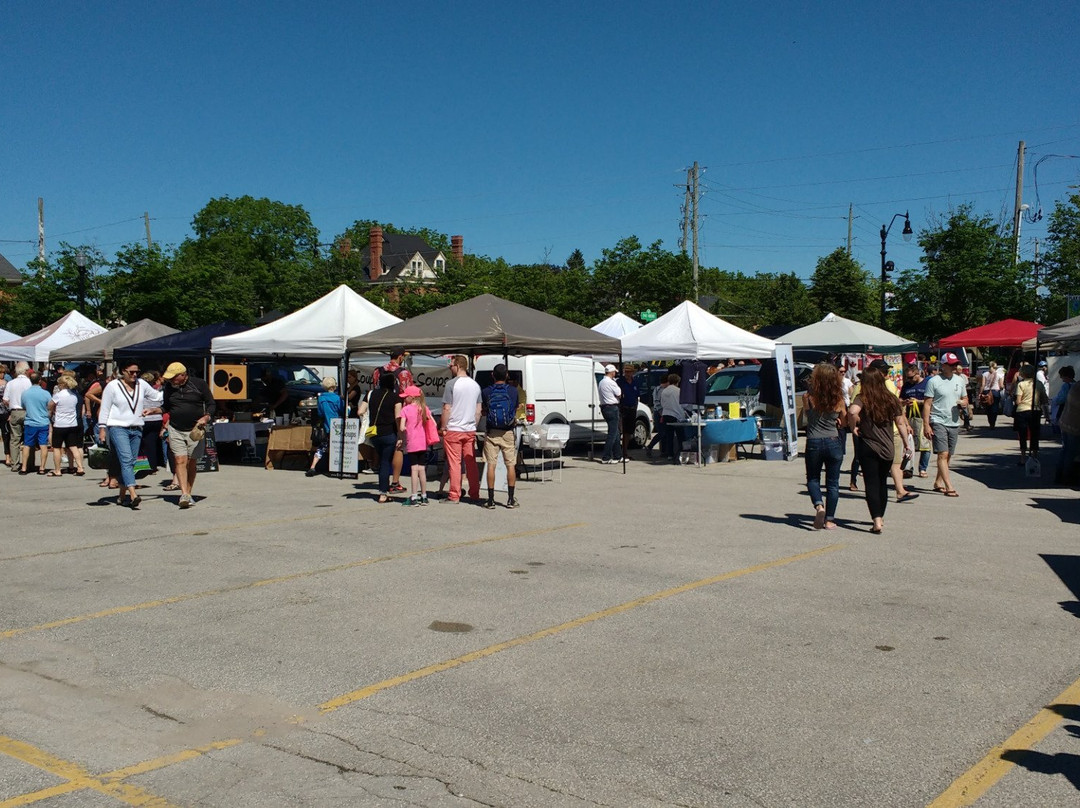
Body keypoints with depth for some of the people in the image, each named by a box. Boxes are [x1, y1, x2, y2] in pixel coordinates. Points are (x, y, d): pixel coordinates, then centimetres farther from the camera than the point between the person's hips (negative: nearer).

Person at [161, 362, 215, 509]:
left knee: (192, 463, 6)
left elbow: (212, 405, 0)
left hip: (195, 430, -1)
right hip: (176, 431, 1)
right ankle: (184, 495, -17)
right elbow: (166, 407, 20)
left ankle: (188, 493, 19)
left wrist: (206, 417, -16)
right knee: (180, 461, -11)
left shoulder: (199, 384, -4)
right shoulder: (169, 388, 6)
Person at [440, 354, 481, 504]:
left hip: (453, 430, -6)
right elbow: (478, 410, 13)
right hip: (470, 430, 6)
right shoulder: (475, 385, 9)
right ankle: (474, 494, 15)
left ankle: (454, 496, 1)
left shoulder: (452, 384, -11)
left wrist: (442, 427, -4)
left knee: (454, 463, -1)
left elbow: (447, 409, -12)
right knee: (471, 462, 10)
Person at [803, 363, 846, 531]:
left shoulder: (808, 397, -8)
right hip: (834, 442, 1)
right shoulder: (838, 400, -4)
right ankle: (829, 519, 12)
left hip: (813, 443, -1)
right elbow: (844, 421, 10)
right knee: (833, 483, 11)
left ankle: (819, 505, -7)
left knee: (813, 479, 18)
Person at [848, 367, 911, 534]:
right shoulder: (892, 399, 2)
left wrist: (853, 427, -14)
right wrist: (906, 444, 13)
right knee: (882, 483, 18)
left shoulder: (862, 399, -9)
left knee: (871, 484, -1)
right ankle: (880, 517, 30)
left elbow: (852, 411, -31)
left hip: (868, 447, -4)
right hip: (888, 448, 4)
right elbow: (901, 423, 4)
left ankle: (877, 521, -12)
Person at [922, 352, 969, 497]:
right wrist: (926, 425, -13)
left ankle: (938, 482, 24)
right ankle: (949, 487, -16)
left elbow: (965, 399, 21)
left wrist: (962, 402, -5)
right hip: (938, 422, -6)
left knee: (948, 456, 11)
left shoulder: (960, 380, 12)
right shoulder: (934, 381, -5)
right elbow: (927, 404, -7)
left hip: (954, 423, 6)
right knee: (943, 454, -12)